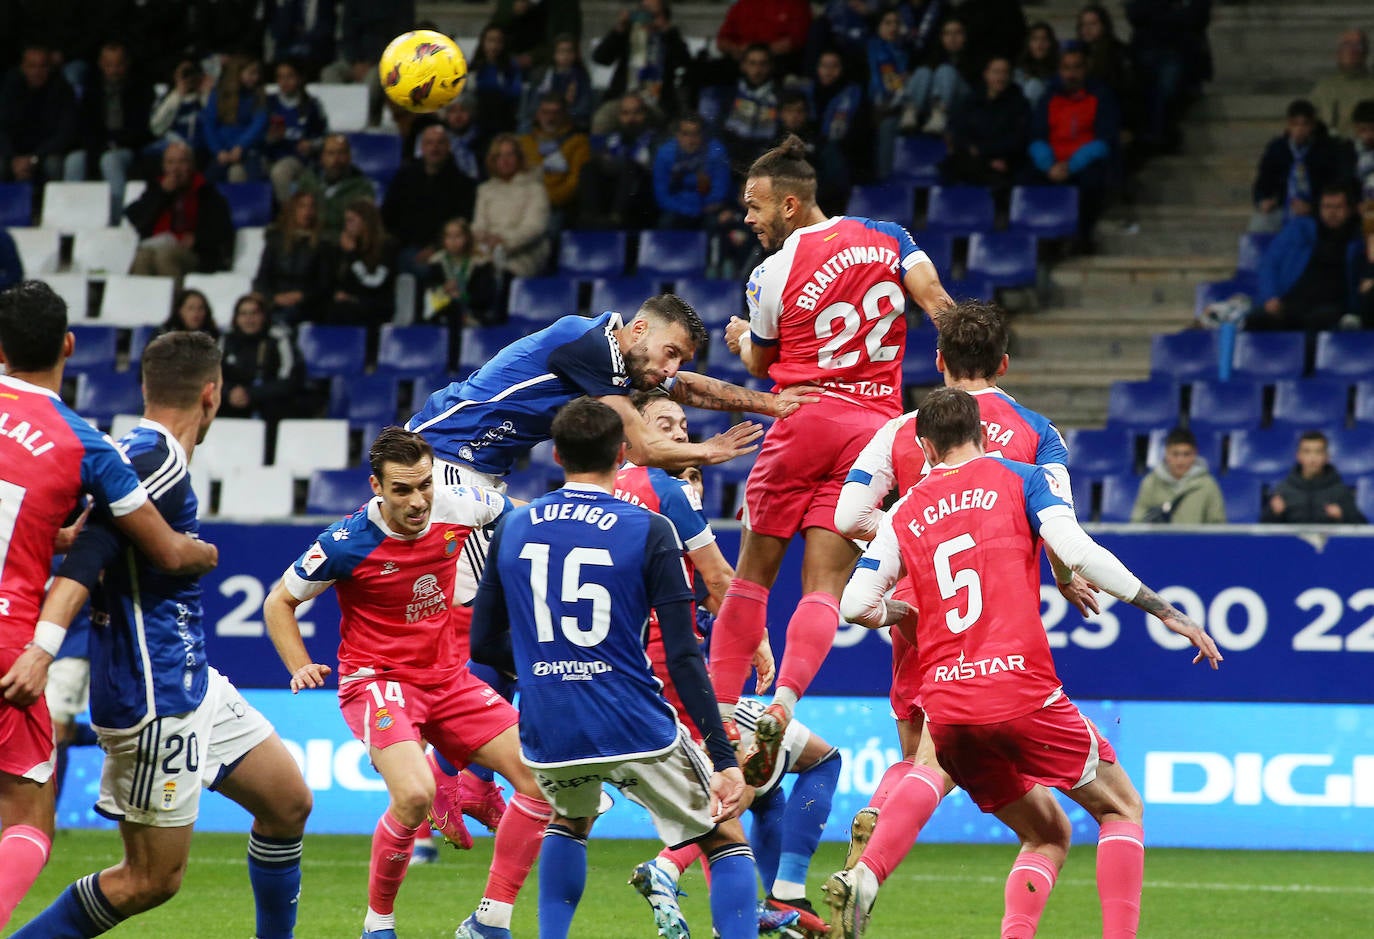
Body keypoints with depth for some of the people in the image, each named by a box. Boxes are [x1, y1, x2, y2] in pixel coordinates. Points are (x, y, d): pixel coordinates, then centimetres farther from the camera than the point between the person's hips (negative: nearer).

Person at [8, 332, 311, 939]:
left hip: (193, 680, 10)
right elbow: (84, 560, -30)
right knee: (152, 880, -6)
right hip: (155, 698, -10)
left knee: (288, 803, 15)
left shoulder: (137, 454, 9)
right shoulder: (158, 463, -20)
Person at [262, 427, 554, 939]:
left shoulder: (455, 508, -9)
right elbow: (279, 602, -4)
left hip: (447, 676, 6)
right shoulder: (347, 543, -19)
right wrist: (302, 668, -15)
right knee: (414, 794, -30)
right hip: (377, 681, -6)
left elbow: (513, 512, 16)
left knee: (541, 777, -6)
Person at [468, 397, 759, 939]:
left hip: (546, 732, 4)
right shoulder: (649, 531, -6)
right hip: (634, 731, -4)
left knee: (570, 819, 35)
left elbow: (484, 645, 12)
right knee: (725, 838, 10)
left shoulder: (512, 530, 6)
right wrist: (724, 760, -11)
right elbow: (683, 657, -11)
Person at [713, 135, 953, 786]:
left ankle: (719, 707, 9)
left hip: (805, 417, -3)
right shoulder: (884, 238, 7)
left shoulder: (771, 275, -2)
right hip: (875, 427, 3)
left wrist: (742, 339, 35)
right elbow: (938, 304, -2)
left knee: (753, 572, 9)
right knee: (825, 584, -2)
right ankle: (783, 703, -21)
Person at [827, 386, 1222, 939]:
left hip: (945, 709, 4)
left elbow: (856, 603, 7)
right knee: (1120, 810, 12)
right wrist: (1164, 612, -4)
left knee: (1047, 834, 19)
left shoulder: (904, 514, 16)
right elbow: (1075, 552, -8)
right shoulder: (1021, 480, 8)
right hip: (1021, 690, -4)